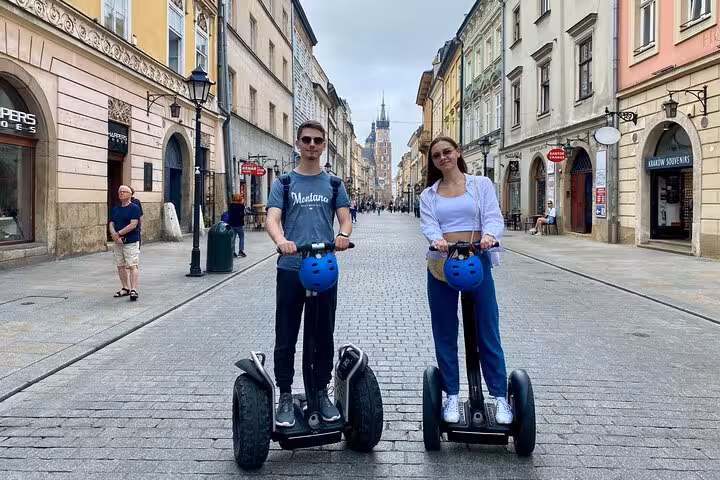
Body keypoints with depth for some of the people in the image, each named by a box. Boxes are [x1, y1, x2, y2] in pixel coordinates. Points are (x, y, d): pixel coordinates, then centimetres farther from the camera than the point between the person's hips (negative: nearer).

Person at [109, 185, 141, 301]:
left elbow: (133, 225, -15)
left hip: (131, 242, -7)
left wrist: (118, 234, -14)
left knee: (132, 266, -11)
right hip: (118, 242, 7)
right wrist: (115, 236, -11)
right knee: (120, 266, 10)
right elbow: (111, 224, 8)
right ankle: (125, 288, 19)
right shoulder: (115, 209, 14)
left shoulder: (134, 208, -6)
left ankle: (134, 290, -14)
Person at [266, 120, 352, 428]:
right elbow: (272, 219, -7)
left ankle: (322, 393, 23)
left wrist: (343, 235, -23)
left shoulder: (333, 184, 11)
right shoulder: (284, 183, 6)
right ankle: (285, 397, 17)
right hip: (290, 269, -1)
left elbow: (345, 219, 2)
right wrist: (280, 240, -30)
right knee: (286, 338, 4)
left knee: (324, 335, 9)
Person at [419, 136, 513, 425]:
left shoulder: (481, 184, 8)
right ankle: (452, 396, 18)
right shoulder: (428, 195, 12)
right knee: (445, 334, 7)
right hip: (440, 265, 2)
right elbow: (428, 224, -5)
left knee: (488, 333, 0)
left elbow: (493, 216, -5)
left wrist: (489, 235, -27)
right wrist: (436, 239, -28)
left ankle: (500, 397, 11)